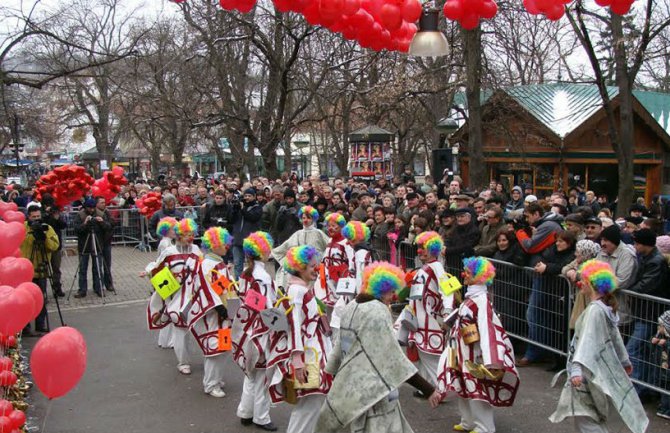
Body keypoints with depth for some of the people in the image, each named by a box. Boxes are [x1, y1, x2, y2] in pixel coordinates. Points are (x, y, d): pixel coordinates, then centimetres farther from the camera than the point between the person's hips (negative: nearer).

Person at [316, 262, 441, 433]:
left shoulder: (352, 307, 9)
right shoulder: (378, 311, -16)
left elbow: (340, 347, 16)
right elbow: (393, 358, -18)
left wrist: (337, 377, 27)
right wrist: (428, 389, -15)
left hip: (354, 385, 9)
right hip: (374, 389, -9)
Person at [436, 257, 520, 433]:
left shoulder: (481, 299, -20)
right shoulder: (471, 296, 6)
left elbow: (487, 329, -25)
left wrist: (488, 360, -29)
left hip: (474, 353, -9)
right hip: (464, 350, 9)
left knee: (477, 389, 2)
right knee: (464, 387, 17)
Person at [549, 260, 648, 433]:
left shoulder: (594, 310, -20)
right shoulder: (606, 307, 8)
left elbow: (587, 341, -30)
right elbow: (615, 336, 19)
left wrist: (577, 369, -38)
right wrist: (625, 361, 31)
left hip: (590, 374, -9)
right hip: (599, 371, 9)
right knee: (593, 419, 18)